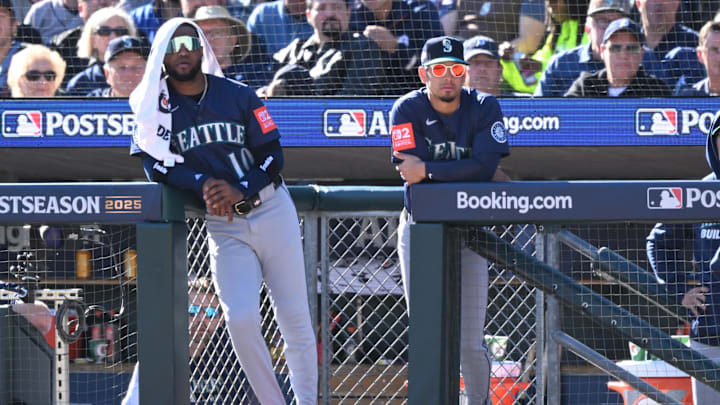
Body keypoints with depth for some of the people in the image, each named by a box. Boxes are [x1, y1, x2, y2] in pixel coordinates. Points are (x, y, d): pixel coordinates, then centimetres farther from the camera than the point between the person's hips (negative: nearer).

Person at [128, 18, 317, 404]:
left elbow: (272, 156, 0)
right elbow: (155, 164, -7)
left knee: (295, 319, 0)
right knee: (241, 320, -17)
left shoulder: (238, 95, 3)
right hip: (224, 225, -1)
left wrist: (239, 190, -18)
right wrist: (204, 183, -22)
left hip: (272, 210, 1)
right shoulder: (156, 105, 3)